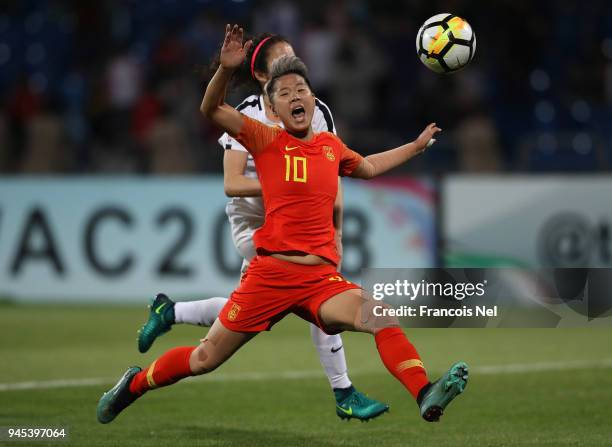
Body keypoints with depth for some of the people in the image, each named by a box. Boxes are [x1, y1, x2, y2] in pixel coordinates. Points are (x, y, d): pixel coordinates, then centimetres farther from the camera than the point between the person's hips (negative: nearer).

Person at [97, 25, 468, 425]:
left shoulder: (331, 145, 15)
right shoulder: (267, 141, 3)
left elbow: (369, 167, 38)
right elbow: (212, 109, -10)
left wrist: (417, 146, 40)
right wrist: (227, 69, -26)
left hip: (322, 279, 3)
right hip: (270, 272, -3)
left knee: (385, 320, -23)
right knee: (205, 358, 4)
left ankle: (427, 396, -33)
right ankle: (134, 384, 28)